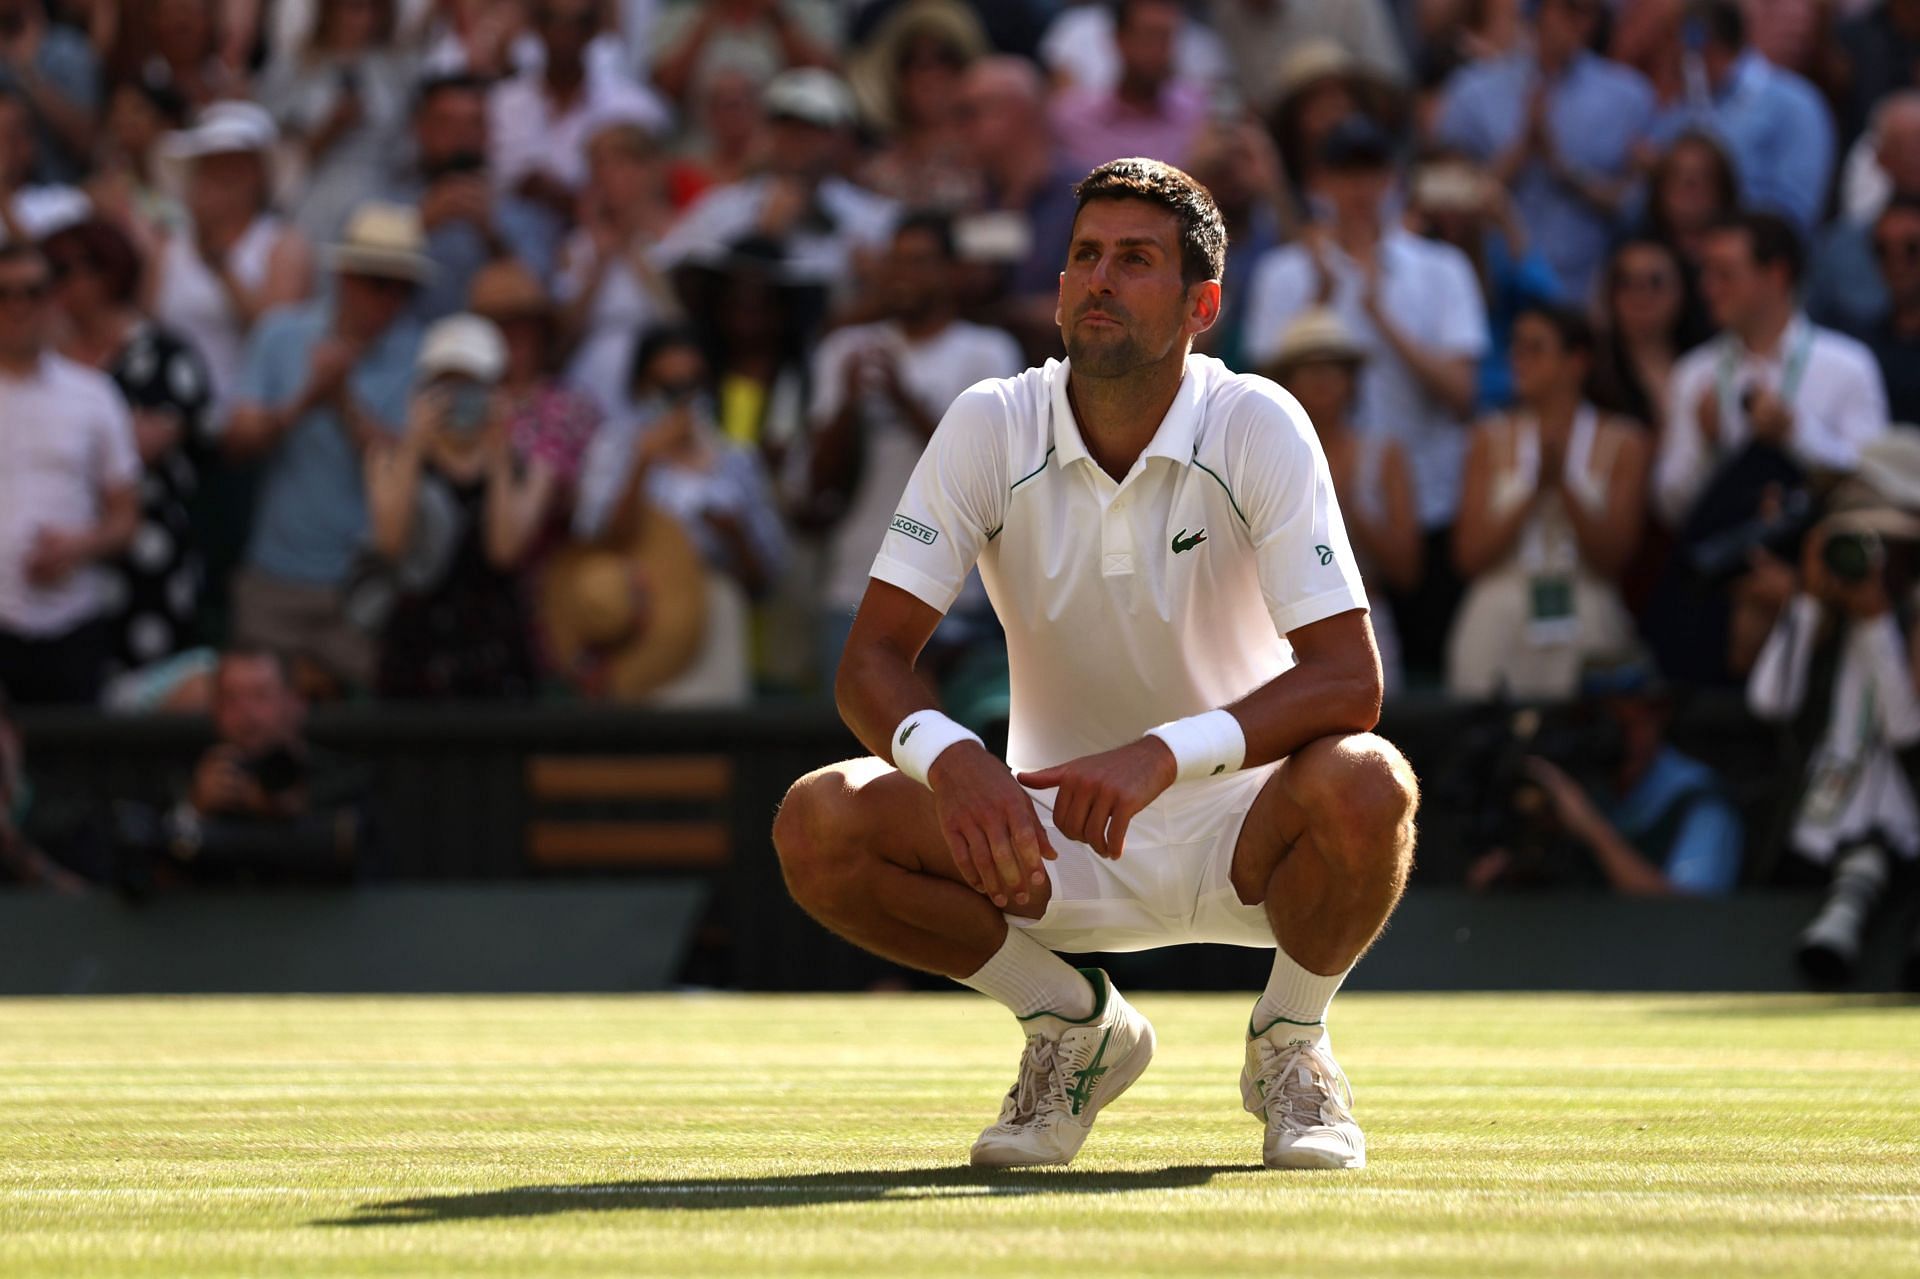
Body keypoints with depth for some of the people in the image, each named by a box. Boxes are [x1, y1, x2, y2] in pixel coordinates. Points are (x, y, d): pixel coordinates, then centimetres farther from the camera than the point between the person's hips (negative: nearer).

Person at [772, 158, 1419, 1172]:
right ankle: (1074, 1026, 3)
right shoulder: (989, 427, -10)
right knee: (818, 826, -23)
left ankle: (1291, 1041, -3)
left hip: (1235, 831, -2)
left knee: (1365, 786, -36)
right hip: (1049, 833, 2)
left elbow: (1348, 680, -24)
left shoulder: (1259, 428, -16)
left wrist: (1164, 755, -40)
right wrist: (946, 756, -37)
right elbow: (872, 659, -13)